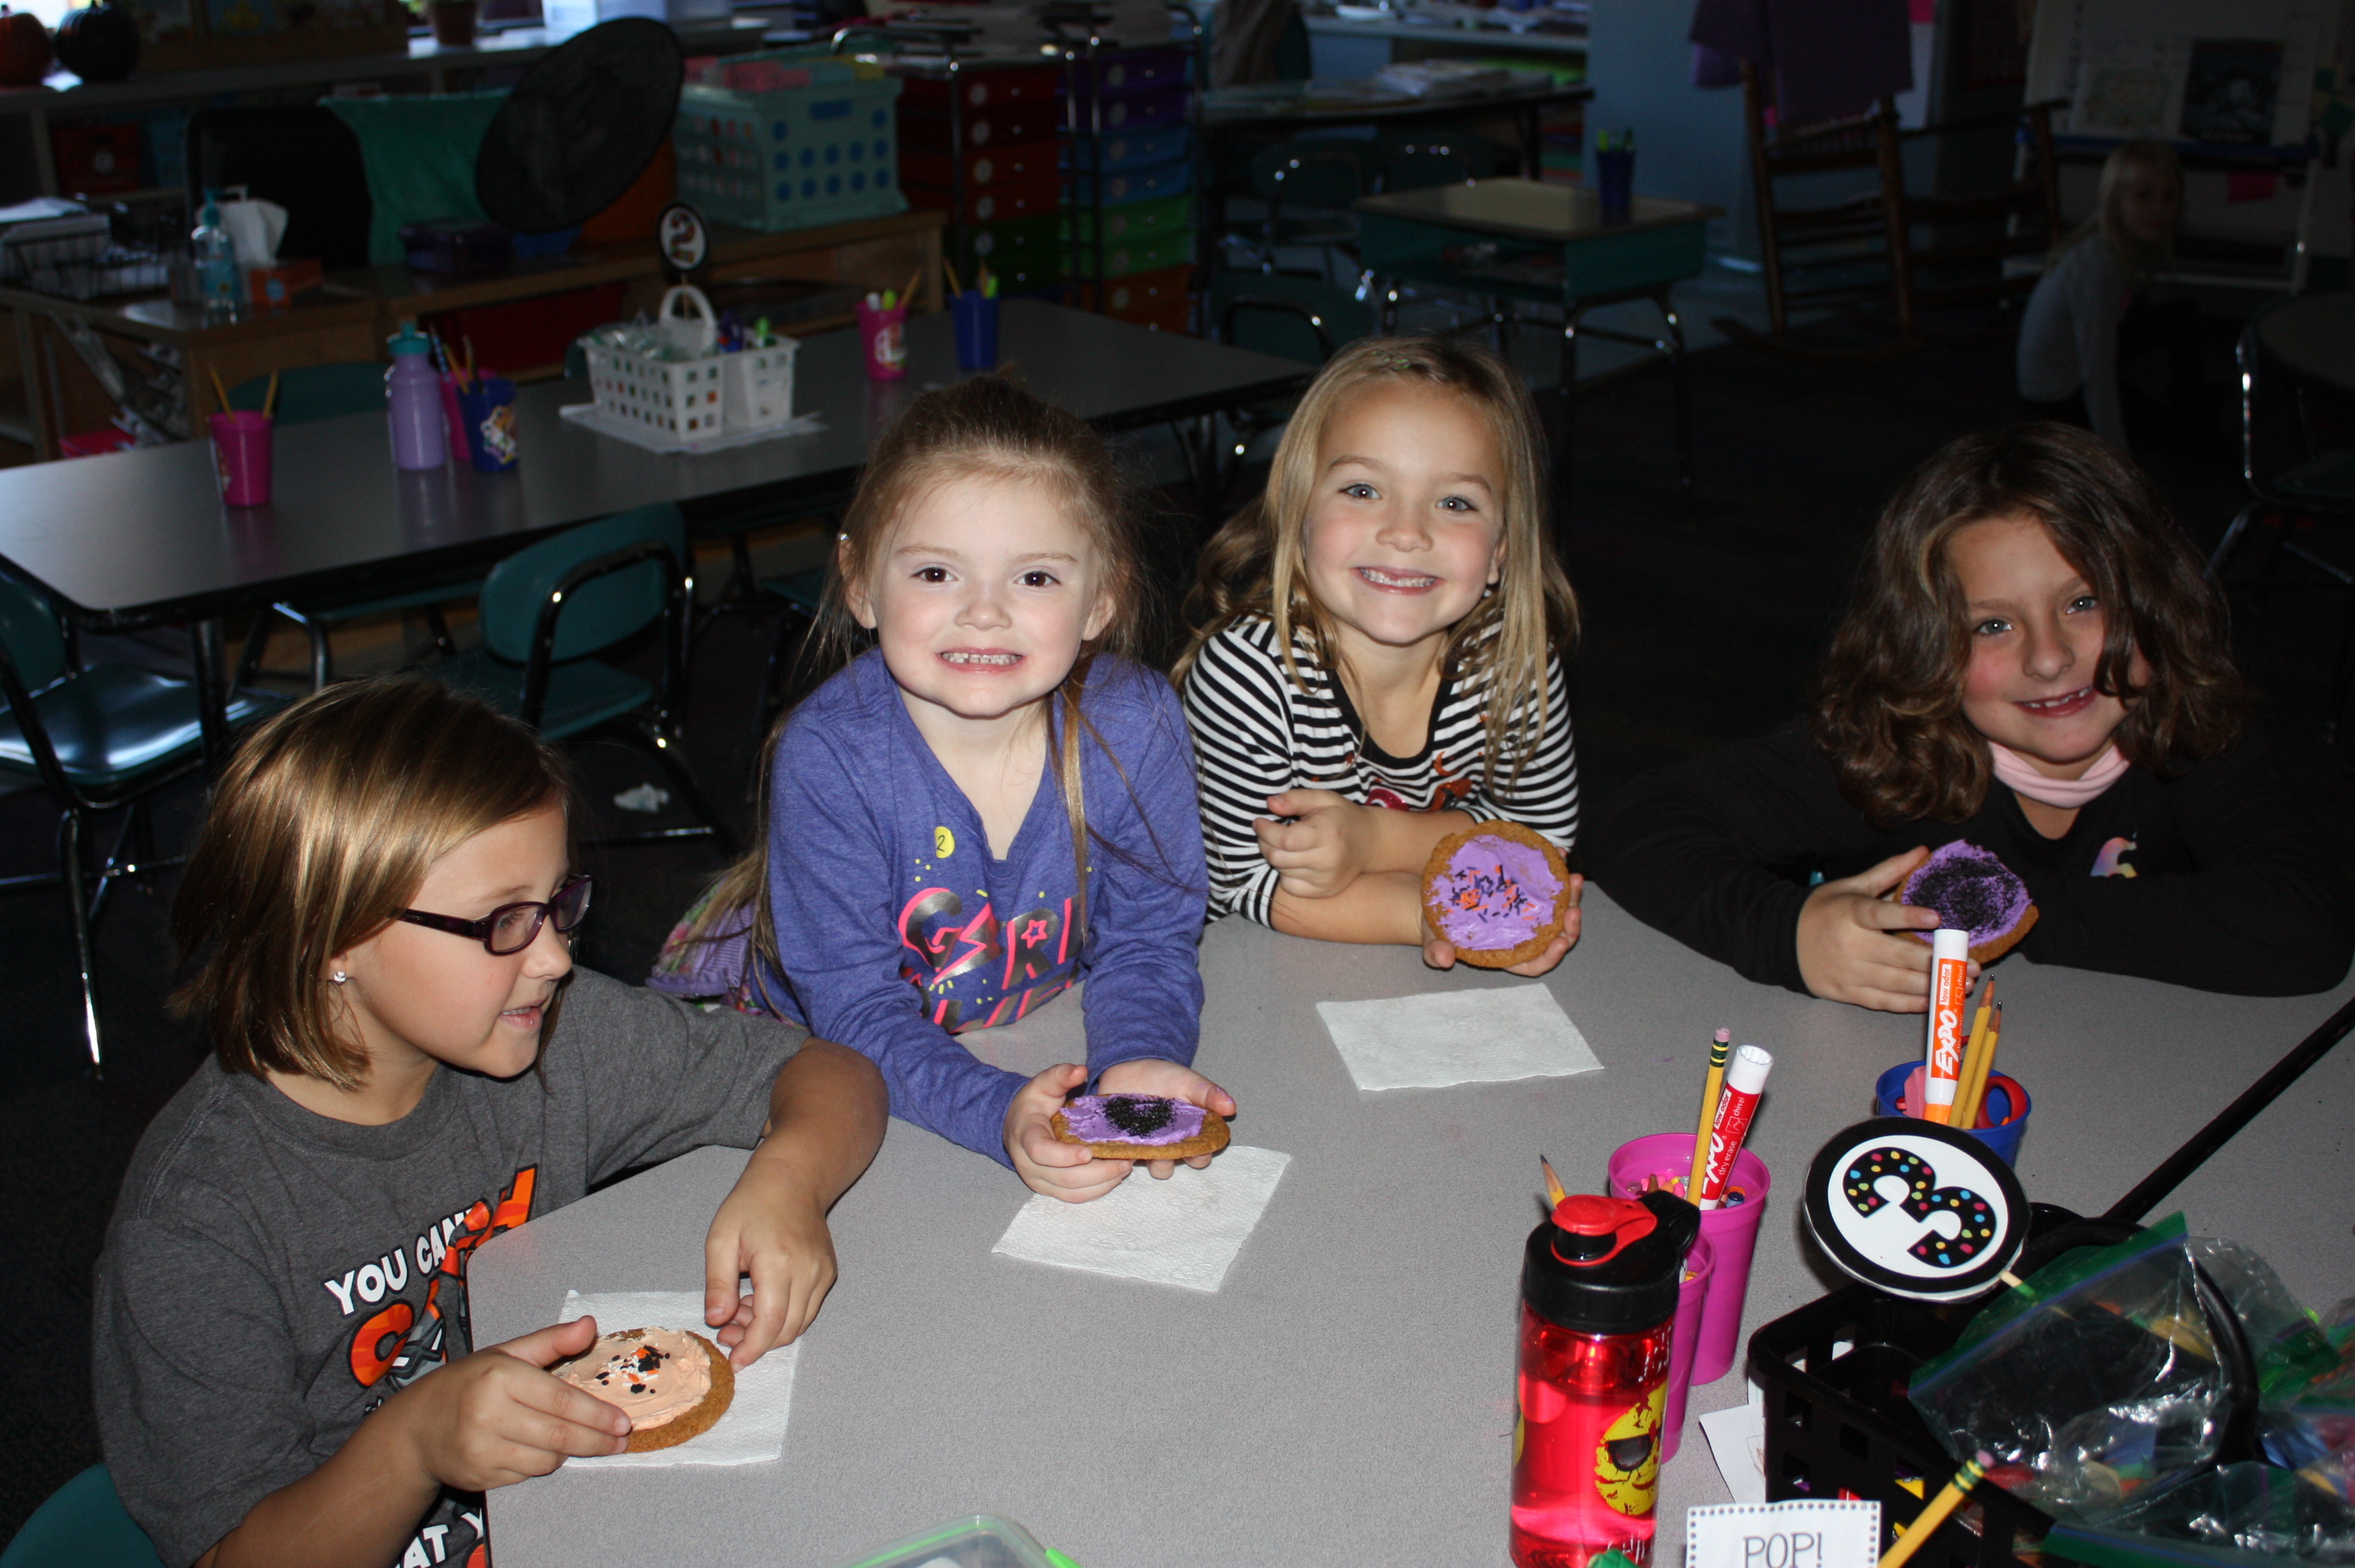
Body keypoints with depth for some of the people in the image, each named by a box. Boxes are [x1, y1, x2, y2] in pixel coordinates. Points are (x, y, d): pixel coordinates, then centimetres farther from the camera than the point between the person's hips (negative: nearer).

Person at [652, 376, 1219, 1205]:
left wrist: (1136, 1063, -33)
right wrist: (999, 1114, -43)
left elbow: (1147, 938, -11)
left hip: (1033, 1033, 3)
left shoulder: (1139, 725, -17)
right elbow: (856, 1002, -26)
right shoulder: (826, 755, -25)